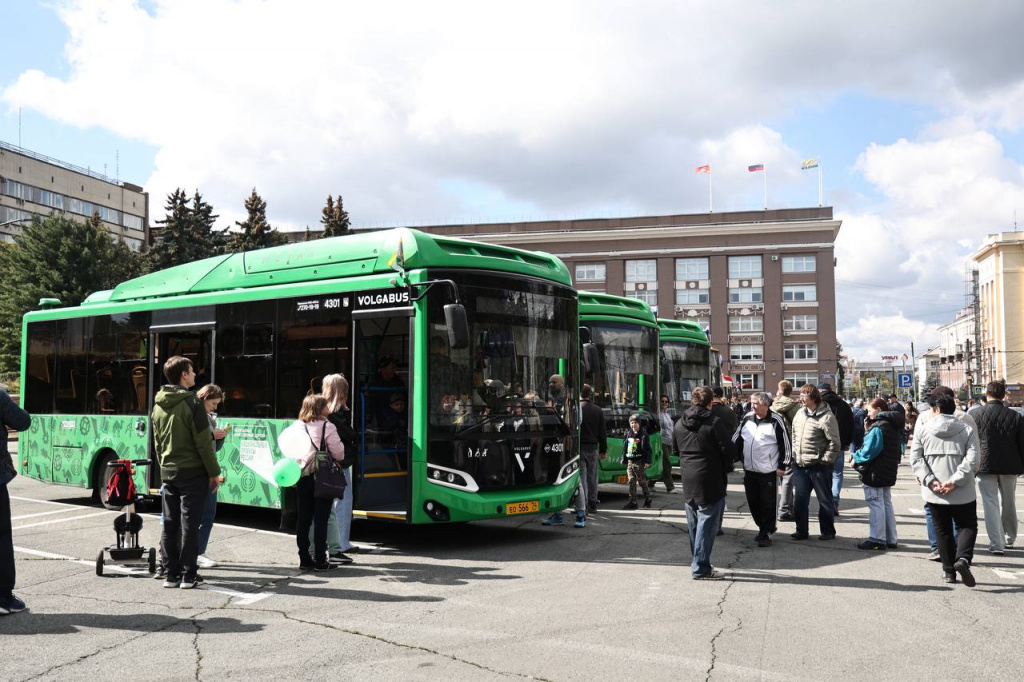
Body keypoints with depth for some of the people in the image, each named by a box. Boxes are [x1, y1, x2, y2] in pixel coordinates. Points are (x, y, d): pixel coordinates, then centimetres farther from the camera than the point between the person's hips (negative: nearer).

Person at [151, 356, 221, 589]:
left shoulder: (158, 405, 9)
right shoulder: (191, 403, -14)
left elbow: (157, 442, 15)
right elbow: (204, 443, -14)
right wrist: (214, 473, -6)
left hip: (168, 473, 7)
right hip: (192, 472, -6)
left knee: (170, 524, 10)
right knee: (189, 524, -2)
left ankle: (171, 574, 15)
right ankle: (188, 575, 2)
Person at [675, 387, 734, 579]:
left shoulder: (680, 423, 7)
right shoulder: (713, 422, -13)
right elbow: (726, 448, -11)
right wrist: (726, 469, 5)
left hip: (687, 479, 7)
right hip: (710, 480, -7)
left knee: (693, 524, 16)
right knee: (708, 523, -3)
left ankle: (698, 562, 25)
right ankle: (701, 568, -5)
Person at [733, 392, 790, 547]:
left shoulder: (776, 420, -9)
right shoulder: (747, 418, 6)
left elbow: (786, 444, -6)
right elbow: (736, 439, 16)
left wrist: (782, 466, -6)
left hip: (769, 471, -6)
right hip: (749, 470, 6)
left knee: (768, 504, 0)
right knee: (753, 502, 11)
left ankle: (766, 534, 10)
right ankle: (764, 527, 29)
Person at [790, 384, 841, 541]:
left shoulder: (826, 416, -13)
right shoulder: (800, 413, 9)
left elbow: (835, 442, -14)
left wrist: (825, 460, -14)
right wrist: (794, 455, 12)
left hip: (818, 466, -7)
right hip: (799, 466, 7)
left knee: (824, 500, 7)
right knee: (799, 500, 10)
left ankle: (828, 531, 19)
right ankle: (801, 531, 20)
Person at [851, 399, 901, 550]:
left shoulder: (878, 427, -18)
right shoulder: (893, 426, 12)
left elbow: (869, 450, -21)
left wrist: (856, 459, -6)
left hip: (875, 473, -10)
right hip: (889, 472, 10)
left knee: (875, 504, -4)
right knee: (887, 504, 15)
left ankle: (877, 539, -1)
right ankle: (891, 539, 20)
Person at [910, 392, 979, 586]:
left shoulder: (923, 429, 0)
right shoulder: (966, 430, 0)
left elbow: (915, 459, -7)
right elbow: (972, 459, -10)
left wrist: (929, 480, -10)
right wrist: (954, 481, -12)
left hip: (934, 494, 1)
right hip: (963, 492, -1)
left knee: (943, 530, 13)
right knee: (967, 526, 12)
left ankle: (948, 570, 16)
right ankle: (962, 558, -13)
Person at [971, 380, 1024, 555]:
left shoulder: (976, 414, -8)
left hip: (985, 466, -2)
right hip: (1010, 466, 3)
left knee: (990, 503, 1)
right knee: (1008, 502, 18)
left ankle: (997, 544, -3)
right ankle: (1009, 539, 33)